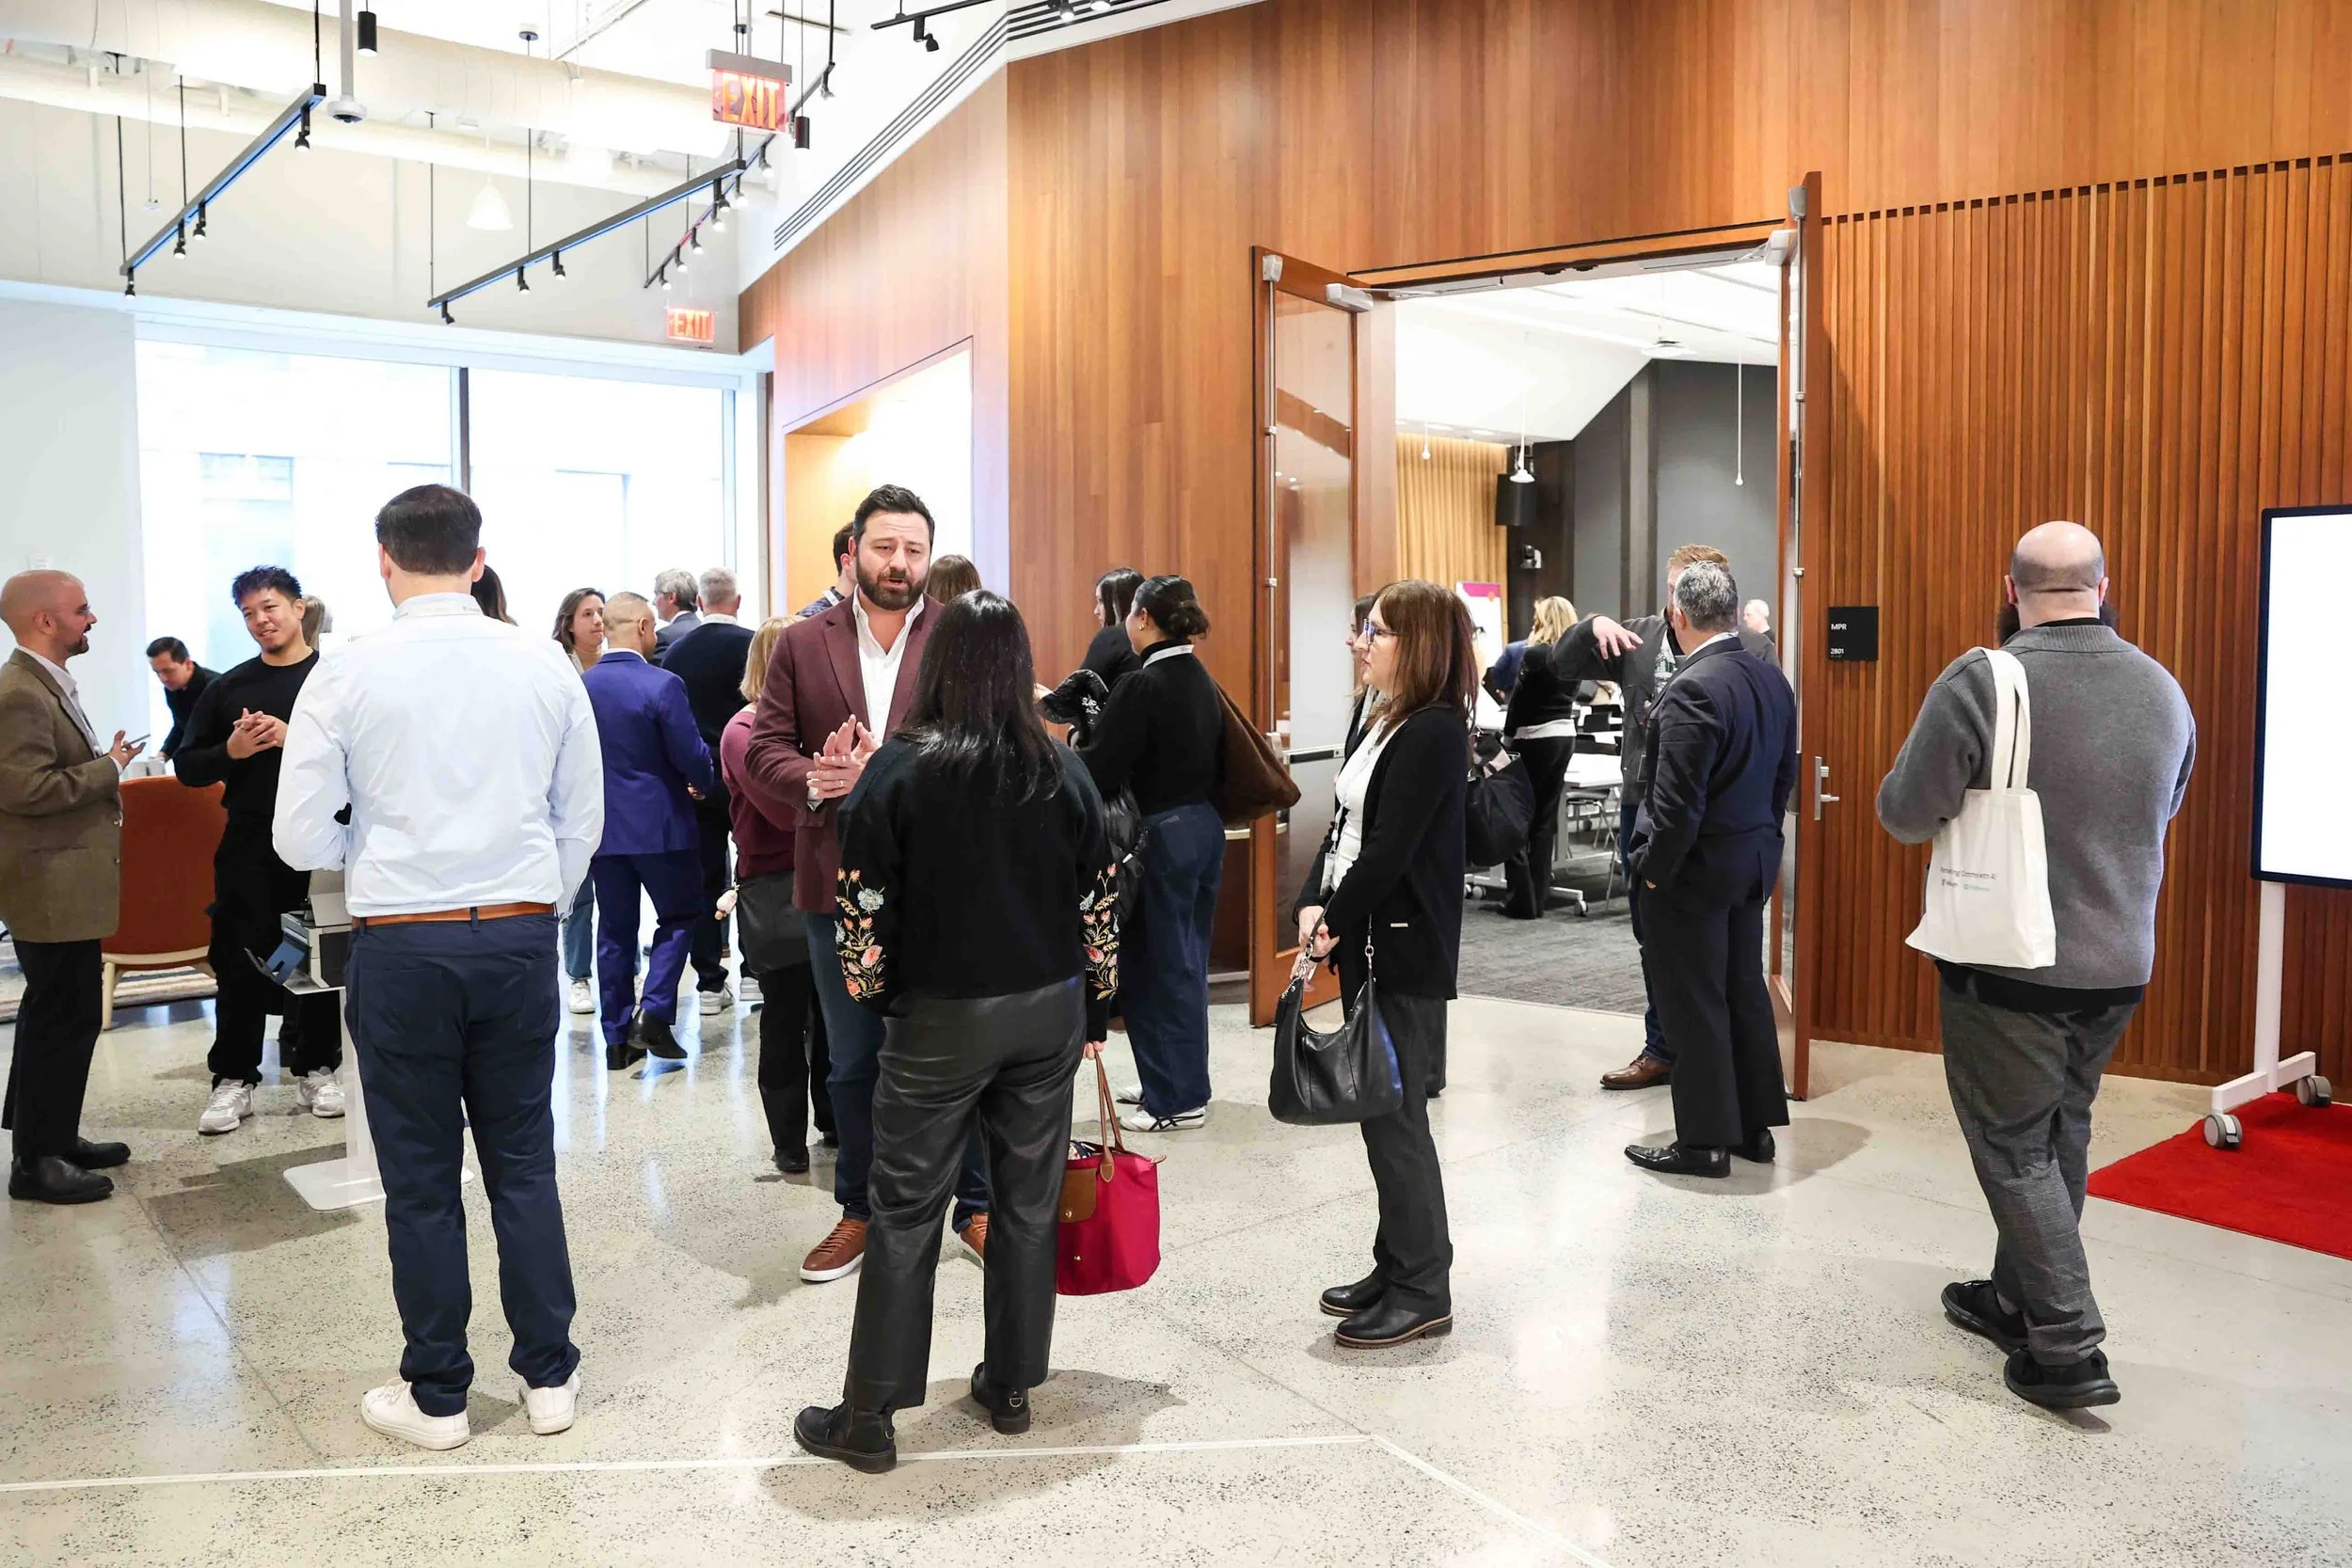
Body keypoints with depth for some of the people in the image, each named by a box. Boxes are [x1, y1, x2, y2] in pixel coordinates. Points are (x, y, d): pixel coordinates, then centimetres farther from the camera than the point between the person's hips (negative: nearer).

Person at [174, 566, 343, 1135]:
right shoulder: (228, 687, 11)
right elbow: (187, 767, 12)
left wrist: (295, 738, -19)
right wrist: (231, 751, -7)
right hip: (248, 847, 2)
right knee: (240, 963, 4)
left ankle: (316, 1069, 20)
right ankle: (234, 1078, 15)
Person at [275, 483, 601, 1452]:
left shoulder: (349, 675, -7)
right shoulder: (544, 668, 0)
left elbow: (302, 839, -5)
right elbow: (583, 822, 5)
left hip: (401, 944, -2)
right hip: (522, 936, 2)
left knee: (421, 1179, 10)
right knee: (524, 1163, 13)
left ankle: (436, 1396, 23)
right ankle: (549, 1378, 23)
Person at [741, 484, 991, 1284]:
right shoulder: (802, 645, 6)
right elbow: (763, 749, 2)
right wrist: (817, 781, -19)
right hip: (840, 883, 2)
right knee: (854, 1063, 15)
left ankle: (977, 1204, 27)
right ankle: (861, 1210, 32)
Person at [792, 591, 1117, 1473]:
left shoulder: (898, 771, -10)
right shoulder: (1063, 771, 0)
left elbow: (865, 912, -9)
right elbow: (1100, 903, 4)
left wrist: (871, 996, 8)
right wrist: (1094, 1014, 14)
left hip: (942, 1019, -3)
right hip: (1050, 1013, 4)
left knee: (906, 1211, 5)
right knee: (1028, 1201, 14)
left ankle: (868, 1417, 13)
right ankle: (1010, 1388, 27)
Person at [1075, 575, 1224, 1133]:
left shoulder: (1143, 686, -17)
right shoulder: (1203, 680, 9)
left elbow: (1099, 767, -19)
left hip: (1162, 835, -9)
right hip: (1206, 826, 9)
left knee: (1158, 966, 2)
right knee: (1186, 961, 17)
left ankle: (1174, 1100, 10)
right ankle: (1186, 1083, 28)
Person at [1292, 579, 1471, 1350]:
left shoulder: (1435, 732, -16)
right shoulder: (1385, 723, 13)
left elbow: (1390, 850, -20)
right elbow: (1344, 828, 11)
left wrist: (1334, 923, -11)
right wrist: (1313, 905, -2)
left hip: (1406, 953, -9)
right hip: (1364, 943, 9)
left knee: (1394, 1117, -2)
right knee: (1381, 1112, 14)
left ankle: (1423, 1292, 11)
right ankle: (1398, 1266, 27)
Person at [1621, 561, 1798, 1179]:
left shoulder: (1691, 691, -23)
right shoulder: (1773, 681, 4)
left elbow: (1678, 801, -24)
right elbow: (1785, 774, 12)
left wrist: (1654, 871, -13)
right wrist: (1763, 838, 20)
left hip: (1695, 871, -8)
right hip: (1755, 863, 8)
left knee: (1693, 1006, 2)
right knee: (1745, 992, 17)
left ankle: (1705, 1140, 12)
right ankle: (1755, 1125, 28)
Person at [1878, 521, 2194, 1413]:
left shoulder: (1979, 683, -19)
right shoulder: (2164, 690, 2)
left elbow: (1905, 813, -13)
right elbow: (2161, 812, 17)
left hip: (2007, 967, -6)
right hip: (2119, 965, 6)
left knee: (2015, 1149, 6)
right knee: (2060, 1136, 20)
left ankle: (2067, 1346, 5)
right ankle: (2016, 1300, 34)